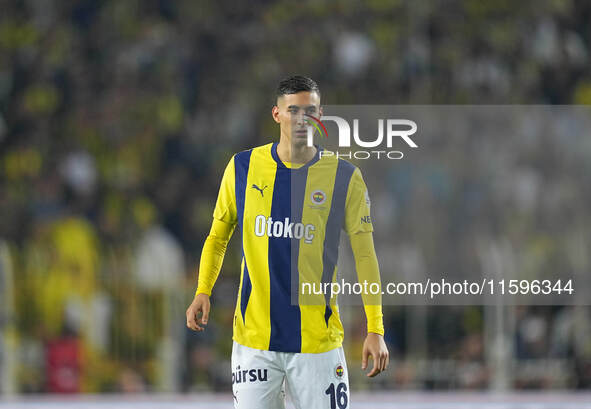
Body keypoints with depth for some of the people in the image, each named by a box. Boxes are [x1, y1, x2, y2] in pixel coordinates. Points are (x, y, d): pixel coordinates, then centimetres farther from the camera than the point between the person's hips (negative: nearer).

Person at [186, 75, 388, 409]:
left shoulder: (344, 177, -1)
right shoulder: (243, 167, 4)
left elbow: (364, 253, 1)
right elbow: (218, 236, 16)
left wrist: (375, 329, -6)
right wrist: (203, 292, 1)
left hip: (318, 340, -1)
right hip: (254, 339, 1)